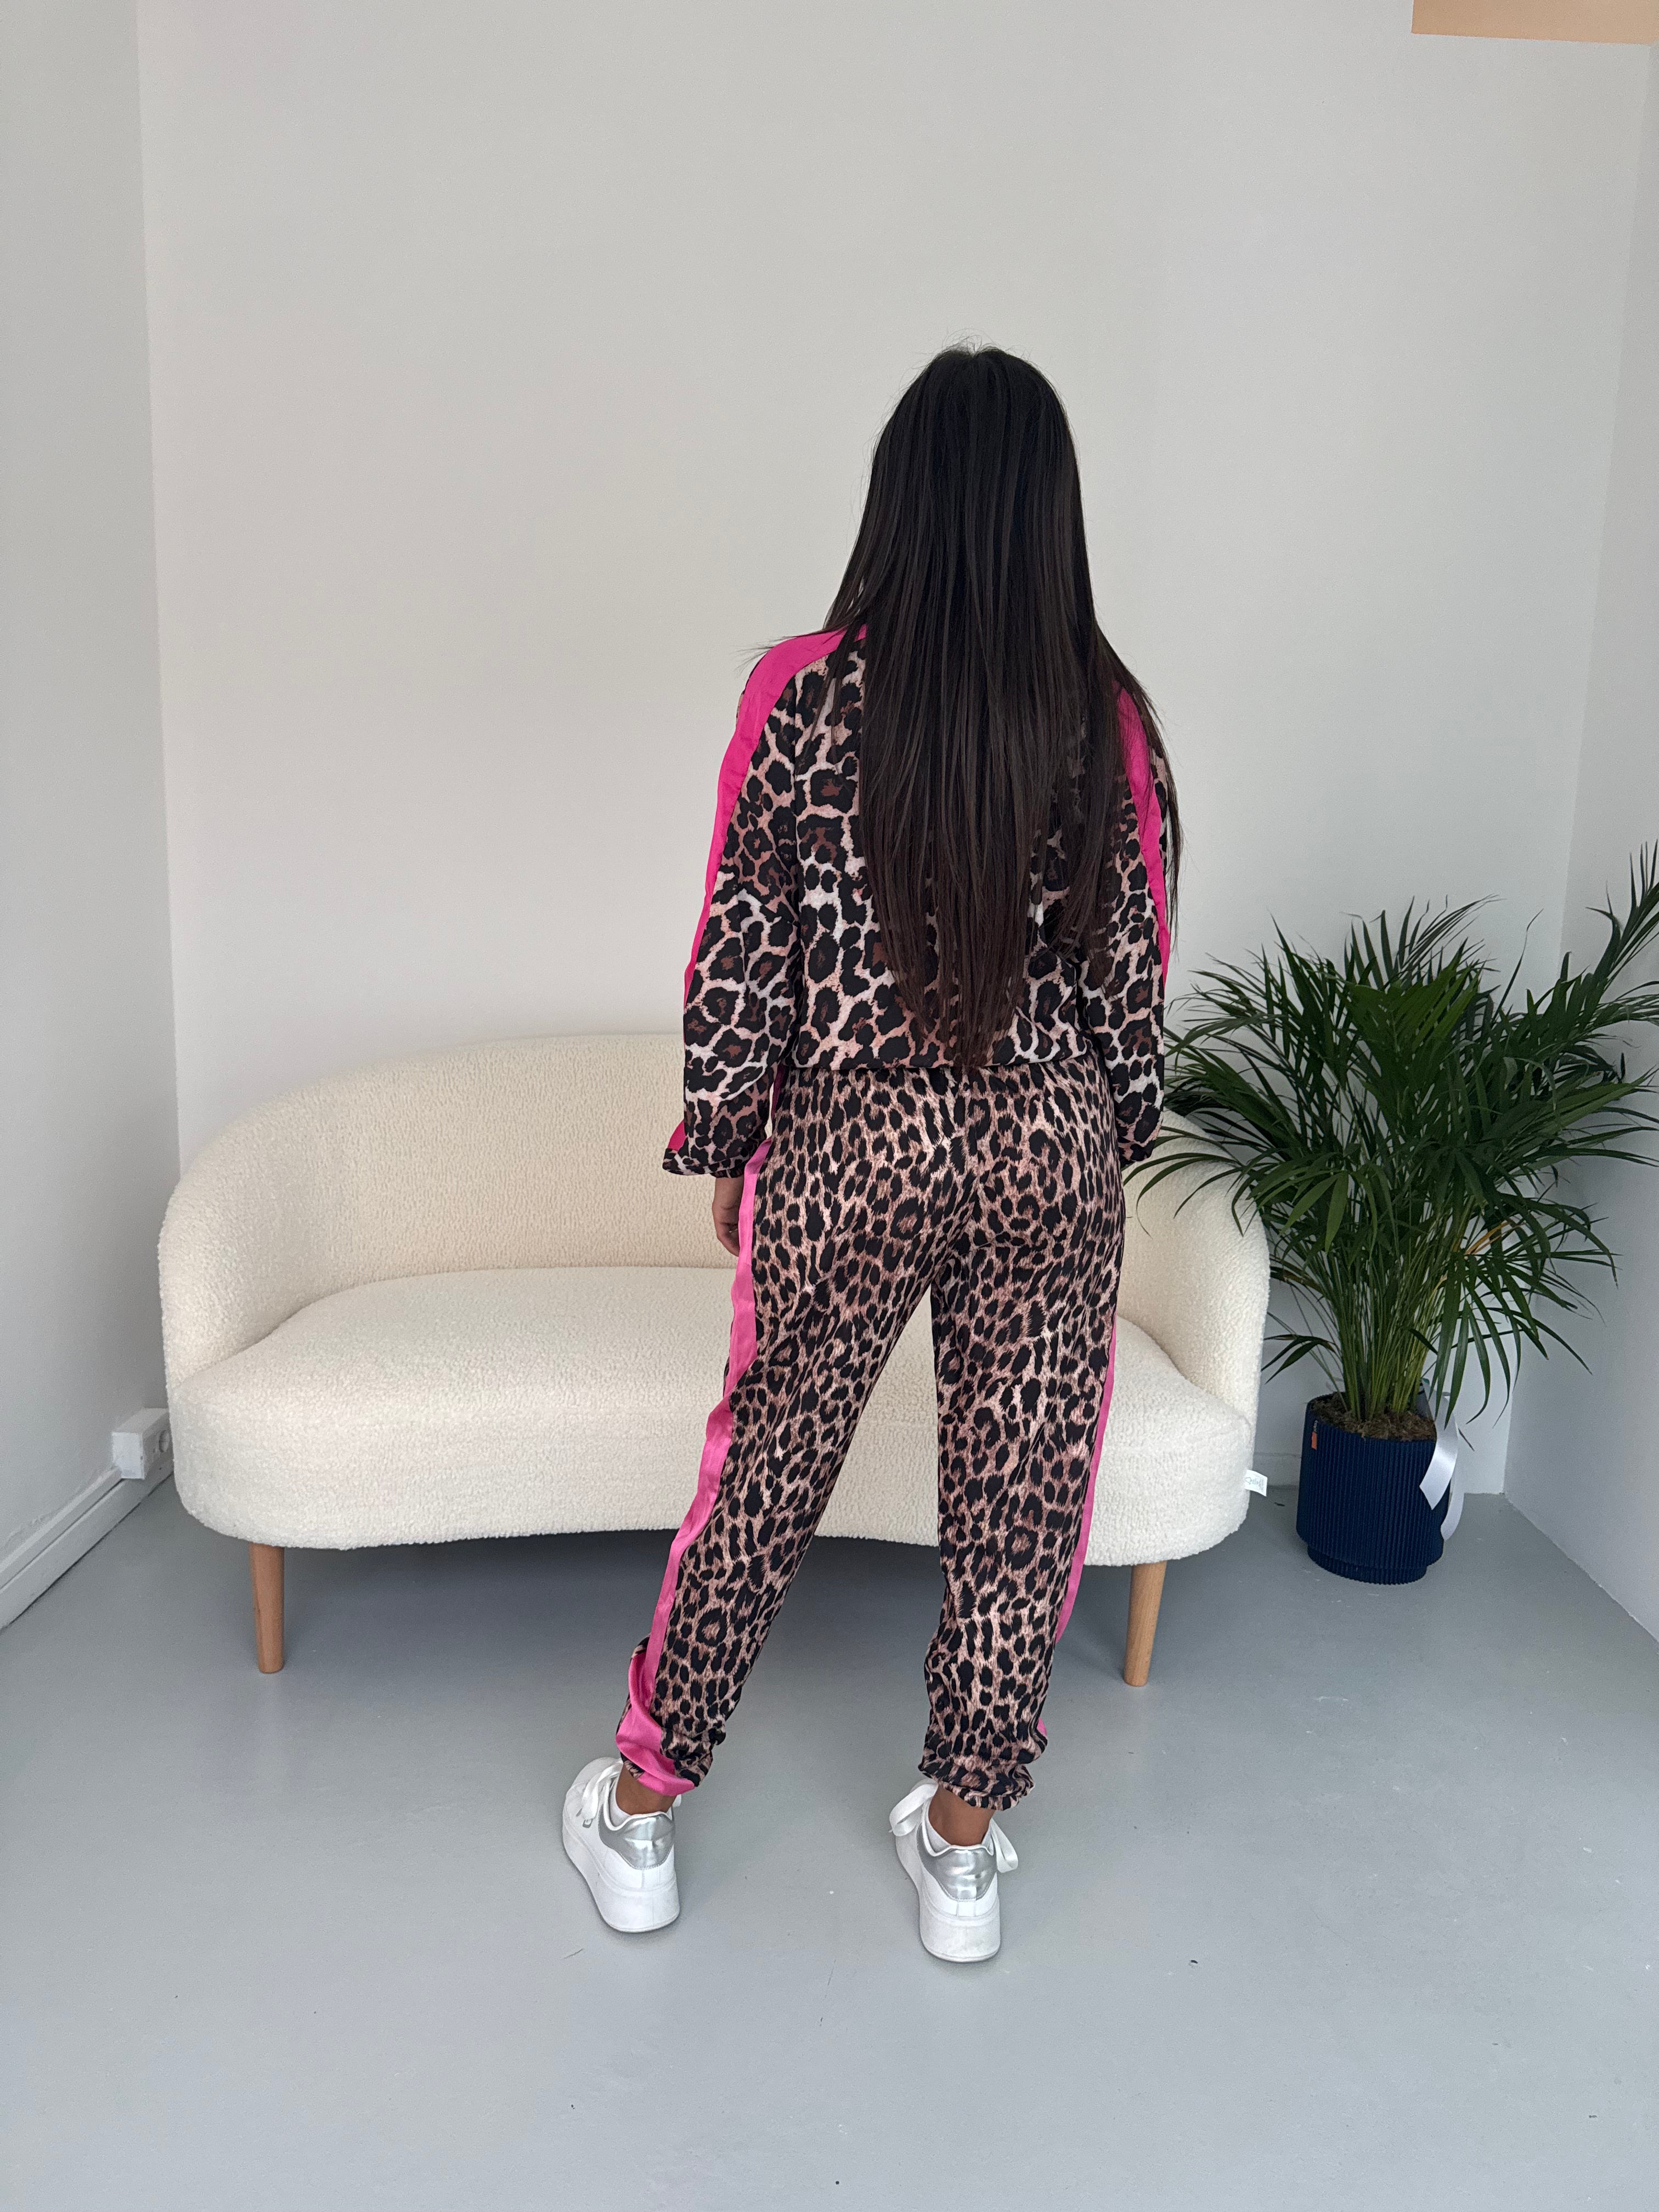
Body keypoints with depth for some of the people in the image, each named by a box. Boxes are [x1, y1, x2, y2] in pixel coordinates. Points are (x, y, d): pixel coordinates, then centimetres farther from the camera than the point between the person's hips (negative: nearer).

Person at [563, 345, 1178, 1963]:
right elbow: (1134, 974, 2)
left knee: (763, 1479, 15)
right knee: (1019, 1504, 14)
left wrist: (723, 1147, 7)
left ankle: (639, 1816, 32)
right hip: (1051, 1152, 1)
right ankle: (962, 1846, 31)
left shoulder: (804, 692, -8)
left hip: (847, 1144, -1)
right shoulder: (1108, 716, -3)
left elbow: (739, 952, -6)